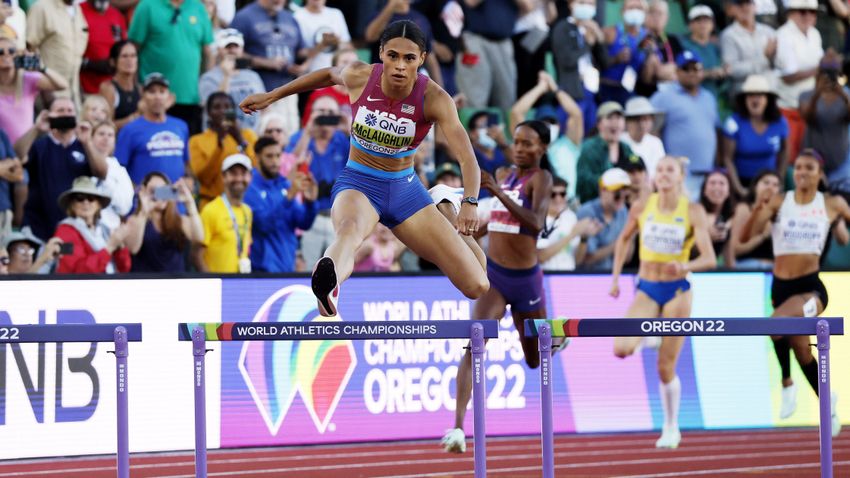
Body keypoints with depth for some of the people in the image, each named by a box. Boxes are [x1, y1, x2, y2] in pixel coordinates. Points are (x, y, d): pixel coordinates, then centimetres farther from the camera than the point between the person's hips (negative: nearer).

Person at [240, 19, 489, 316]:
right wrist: (271, 97, 21)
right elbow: (330, 75, 12)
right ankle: (327, 285, -79)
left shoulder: (433, 99, -18)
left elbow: (466, 156, -29)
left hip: (405, 189, 2)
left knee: (477, 287, -8)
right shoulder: (360, 77, -13)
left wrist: (469, 203, -48)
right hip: (358, 183, -2)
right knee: (351, 228, -44)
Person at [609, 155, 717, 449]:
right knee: (621, 348, -21)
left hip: (677, 291, -2)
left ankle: (671, 428, 21)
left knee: (666, 367, 0)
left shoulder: (693, 212, -11)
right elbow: (624, 239, 15)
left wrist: (686, 266, -36)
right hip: (646, 289, 2)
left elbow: (710, 259, -16)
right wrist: (615, 277, 9)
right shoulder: (642, 208, -4)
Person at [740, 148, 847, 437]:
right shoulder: (779, 202, -1)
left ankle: (787, 382, -13)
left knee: (779, 323, -33)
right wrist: (758, 211, -26)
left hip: (811, 286, -3)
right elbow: (745, 237, -10)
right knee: (801, 350, 11)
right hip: (781, 286, 3)